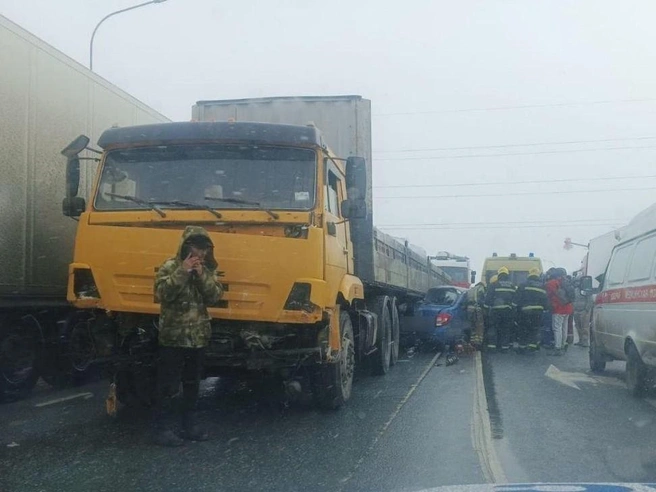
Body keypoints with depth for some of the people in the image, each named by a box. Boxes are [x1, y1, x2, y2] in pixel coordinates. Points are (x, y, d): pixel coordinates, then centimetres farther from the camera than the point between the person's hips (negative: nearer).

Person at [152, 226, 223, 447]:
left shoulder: (208, 269, 8)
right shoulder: (170, 267, -7)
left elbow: (215, 296, -3)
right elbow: (162, 293, -20)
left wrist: (202, 275, -15)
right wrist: (182, 272, -24)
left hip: (198, 336, 6)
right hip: (173, 336, -5)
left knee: (192, 382, 13)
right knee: (167, 383, -4)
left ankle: (190, 423, 23)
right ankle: (160, 427, 3)